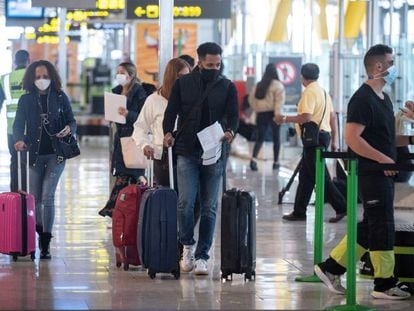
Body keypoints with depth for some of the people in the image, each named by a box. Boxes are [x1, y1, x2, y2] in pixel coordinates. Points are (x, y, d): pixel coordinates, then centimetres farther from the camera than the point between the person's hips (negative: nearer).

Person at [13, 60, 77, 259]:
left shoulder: (60, 97, 2)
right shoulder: (26, 100, 4)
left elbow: (71, 121, 7)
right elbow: (18, 125, 2)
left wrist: (69, 129, -17)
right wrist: (19, 140, -19)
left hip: (56, 154, -2)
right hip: (35, 154, 2)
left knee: (47, 196, -11)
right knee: (35, 198, 8)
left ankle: (45, 245, -10)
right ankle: (41, 233, 34)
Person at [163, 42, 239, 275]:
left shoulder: (227, 87, 7)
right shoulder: (183, 84, 5)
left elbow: (233, 115, 0)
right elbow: (171, 111, 5)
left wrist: (230, 131, -22)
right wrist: (168, 132, -15)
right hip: (187, 152, -1)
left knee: (209, 207, 2)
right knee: (186, 203, -10)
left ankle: (202, 256, 9)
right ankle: (188, 246, 11)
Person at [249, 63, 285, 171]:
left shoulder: (258, 86, 8)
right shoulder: (278, 85, -7)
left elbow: (251, 99, 10)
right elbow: (279, 101, -16)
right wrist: (278, 114, -19)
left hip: (261, 114, 4)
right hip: (272, 113, -4)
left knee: (260, 138, 6)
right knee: (276, 138, 11)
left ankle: (254, 158, -16)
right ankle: (276, 162, 15)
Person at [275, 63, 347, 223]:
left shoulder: (309, 93, -15)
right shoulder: (323, 91, 15)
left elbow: (306, 117, -25)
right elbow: (333, 117, 17)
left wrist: (285, 119, -15)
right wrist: (334, 140, 21)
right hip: (324, 135, 10)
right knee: (305, 175, 13)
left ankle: (341, 208, -7)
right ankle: (299, 211, 17)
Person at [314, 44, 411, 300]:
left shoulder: (383, 98, 15)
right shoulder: (363, 99, -15)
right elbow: (352, 138, -23)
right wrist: (383, 159, -24)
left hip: (384, 173, 10)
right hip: (372, 173, -10)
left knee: (370, 227, 13)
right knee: (382, 227, -4)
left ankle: (331, 268, 19)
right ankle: (384, 284, 4)